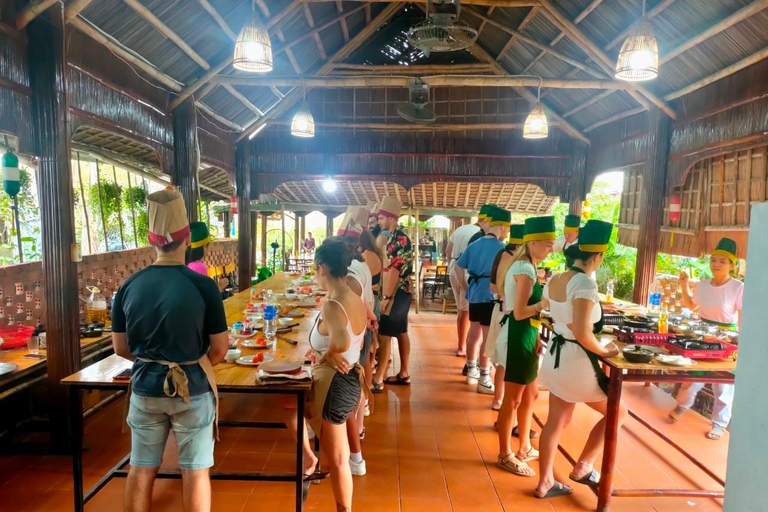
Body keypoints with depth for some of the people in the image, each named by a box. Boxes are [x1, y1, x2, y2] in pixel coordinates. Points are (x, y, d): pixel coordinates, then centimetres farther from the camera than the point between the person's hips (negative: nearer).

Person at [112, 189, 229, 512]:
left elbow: (120, 347, 5)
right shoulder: (203, 286, -15)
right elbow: (219, 348, -10)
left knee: (141, 470, 17)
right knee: (194, 471, 9)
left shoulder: (129, 287, -4)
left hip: (145, 389, 4)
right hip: (192, 389, -3)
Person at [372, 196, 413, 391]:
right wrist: (387, 295, 19)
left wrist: (386, 297, -22)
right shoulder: (395, 238, 14)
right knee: (401, 333, 14)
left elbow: (394, 270, -23)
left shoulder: (398, 239, -18)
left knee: (384, 335, -6)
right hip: (400, 294, 10)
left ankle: (377, 380, 0)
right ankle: (404, 373, 23)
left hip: (396, 295, -10)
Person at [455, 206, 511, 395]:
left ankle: (472, 371, 29)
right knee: (488, 337, -1)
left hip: (474, 294, 8)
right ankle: (484, 380, 4)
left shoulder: (474, 245, 9)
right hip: (490, 296, -7)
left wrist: (466, 287, 13)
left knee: (474, 332, 17)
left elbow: (458, 267, 10)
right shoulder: (501, 248, -12)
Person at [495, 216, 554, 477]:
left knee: (530, 394, 20)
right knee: (513, 400, 2)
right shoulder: (526, 270, -19)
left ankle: (524, 448, 35)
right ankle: (505, 456, 18)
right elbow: (520, 313, -22)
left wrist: (535, 337, 12)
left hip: (523, 336, 11)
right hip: (518, 338, -11)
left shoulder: (522, 266, 12)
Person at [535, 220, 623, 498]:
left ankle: (545, 483, 28)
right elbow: (582, 333, -28)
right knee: (618, 412, 16)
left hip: (556, 355, 8)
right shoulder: (585, 283, -22)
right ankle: (582, 468, 22)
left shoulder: (554, 280, 3)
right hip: (577, 360, -8)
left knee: (556, 422, 18)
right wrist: (605, 351, -13)